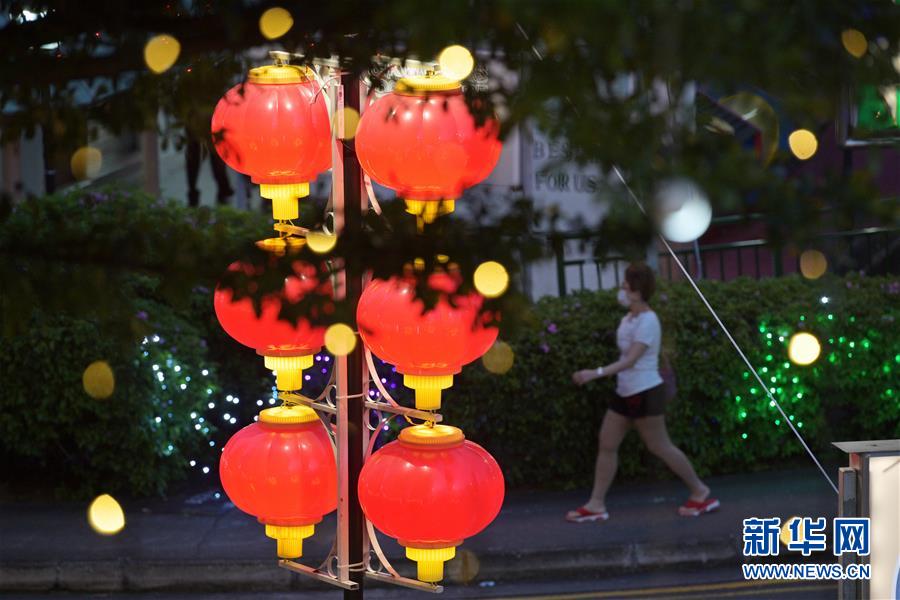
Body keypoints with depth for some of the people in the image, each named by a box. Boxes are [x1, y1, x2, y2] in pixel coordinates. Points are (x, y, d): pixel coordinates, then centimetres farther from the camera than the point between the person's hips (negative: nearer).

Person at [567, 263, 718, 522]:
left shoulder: (647, 320, -19)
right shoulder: (629, 319, 9)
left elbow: (631, 359, -27)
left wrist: (596, 373, -35)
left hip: (644, 393, -9)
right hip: (626, 393, 9)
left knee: (660, 447, 0)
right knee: (607, 444, 5)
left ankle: (700, 493, 15)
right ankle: (596, 505, 8)